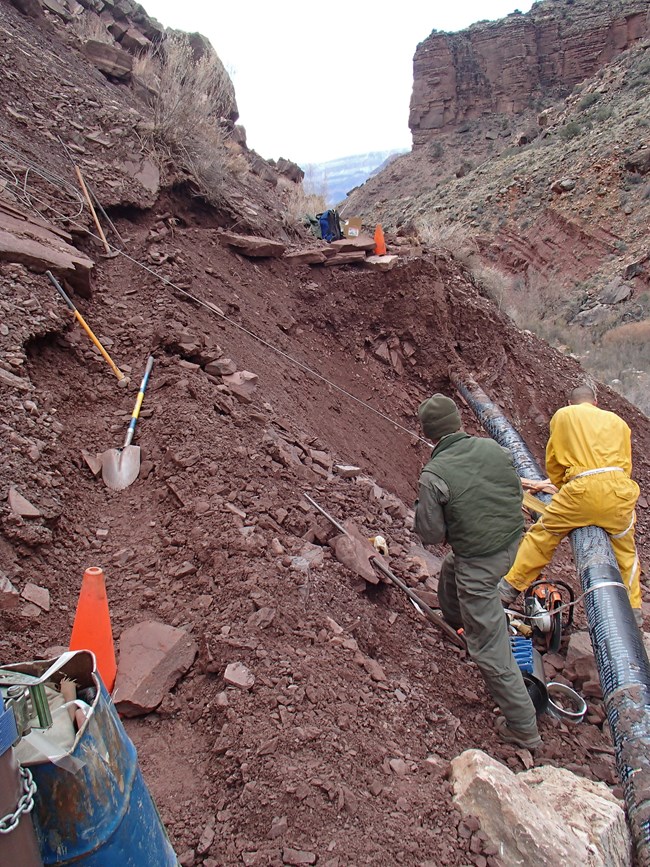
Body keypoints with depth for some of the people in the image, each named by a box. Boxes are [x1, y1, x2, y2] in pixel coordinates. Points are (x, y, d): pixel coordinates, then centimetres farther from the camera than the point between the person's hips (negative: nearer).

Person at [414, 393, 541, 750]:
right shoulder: (492, 448, -6)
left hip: (478, 562, -7)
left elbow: (431, 534, -14)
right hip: (512, 542, 8)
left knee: (489, 648, 7)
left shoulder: (434, 475, -22)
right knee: (450, 569, 37)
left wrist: (421, 511, 6)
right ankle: (454, 620, 65)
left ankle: (523, 727, 18)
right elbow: (516, 492, 8)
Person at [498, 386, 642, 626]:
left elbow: (553, 461, 17)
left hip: (583, 487, -3)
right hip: (620, 487, 3)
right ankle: (633, 609, 29)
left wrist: (564, 488, 32)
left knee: (542, 536, 11)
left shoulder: (563, 415, 17)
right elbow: (626, 464, 21)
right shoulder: (617, 421, 24)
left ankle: (510, 588, 17)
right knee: (625, 550, 22)